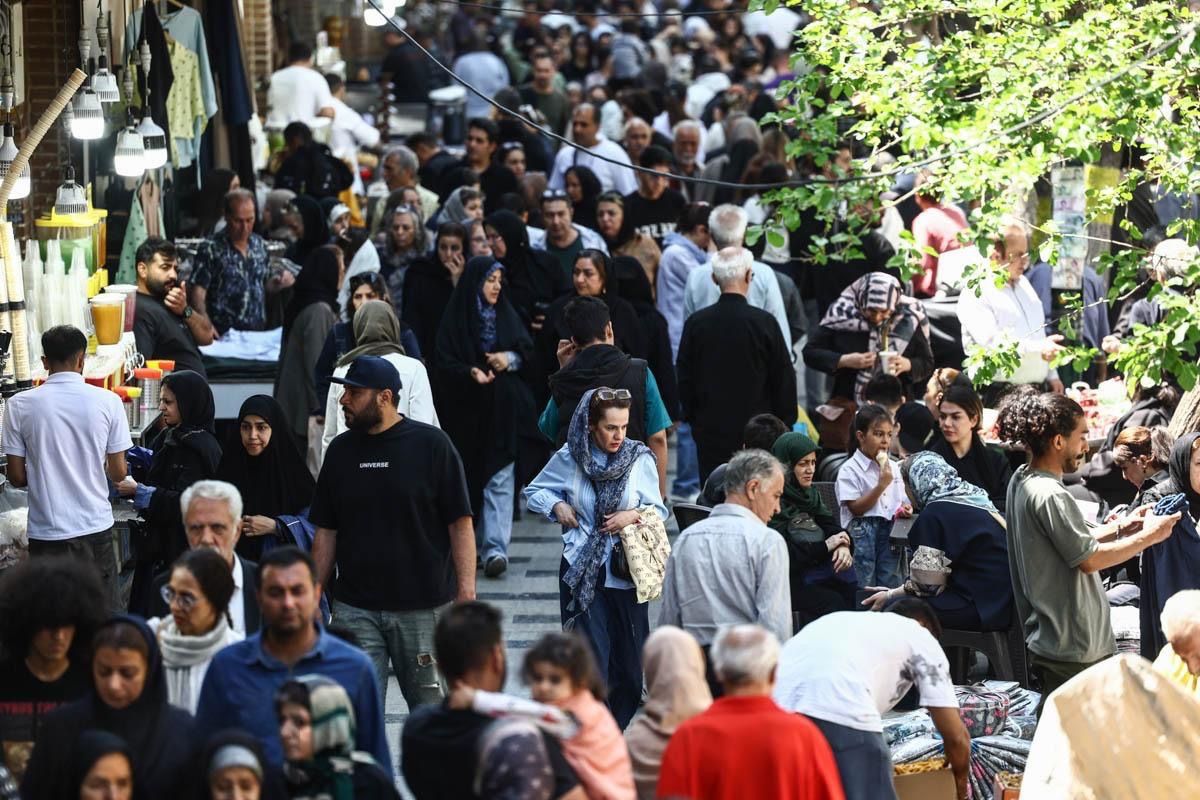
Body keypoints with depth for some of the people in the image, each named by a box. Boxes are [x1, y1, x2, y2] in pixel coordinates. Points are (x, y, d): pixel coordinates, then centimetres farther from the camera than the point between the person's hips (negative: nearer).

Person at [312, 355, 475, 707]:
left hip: (423, 607, -3)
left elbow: (460, 523, -4)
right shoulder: (341, 450, 9)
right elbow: (326, 532, 13)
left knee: (429, 705, 5)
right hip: (355, 608, 3)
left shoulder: (431, 445, -3)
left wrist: (466, 592, -11)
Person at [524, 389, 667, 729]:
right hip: (581, 571, -1)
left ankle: (617, 732, 24)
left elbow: (658, 510, 6)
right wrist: (557, 506, -3)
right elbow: (534, 492, 16)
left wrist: (635, 515, -14)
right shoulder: (569, 458, -2)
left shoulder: (640, 459, -2)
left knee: (628, 659, 8)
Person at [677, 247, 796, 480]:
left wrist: (692, 417, 18)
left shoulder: (695, 323, -2)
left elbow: (683, 376, 6)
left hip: (710, 431, 2)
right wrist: (785, 421, 10)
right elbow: (785, 379, -2)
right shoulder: (764, 323, -8)